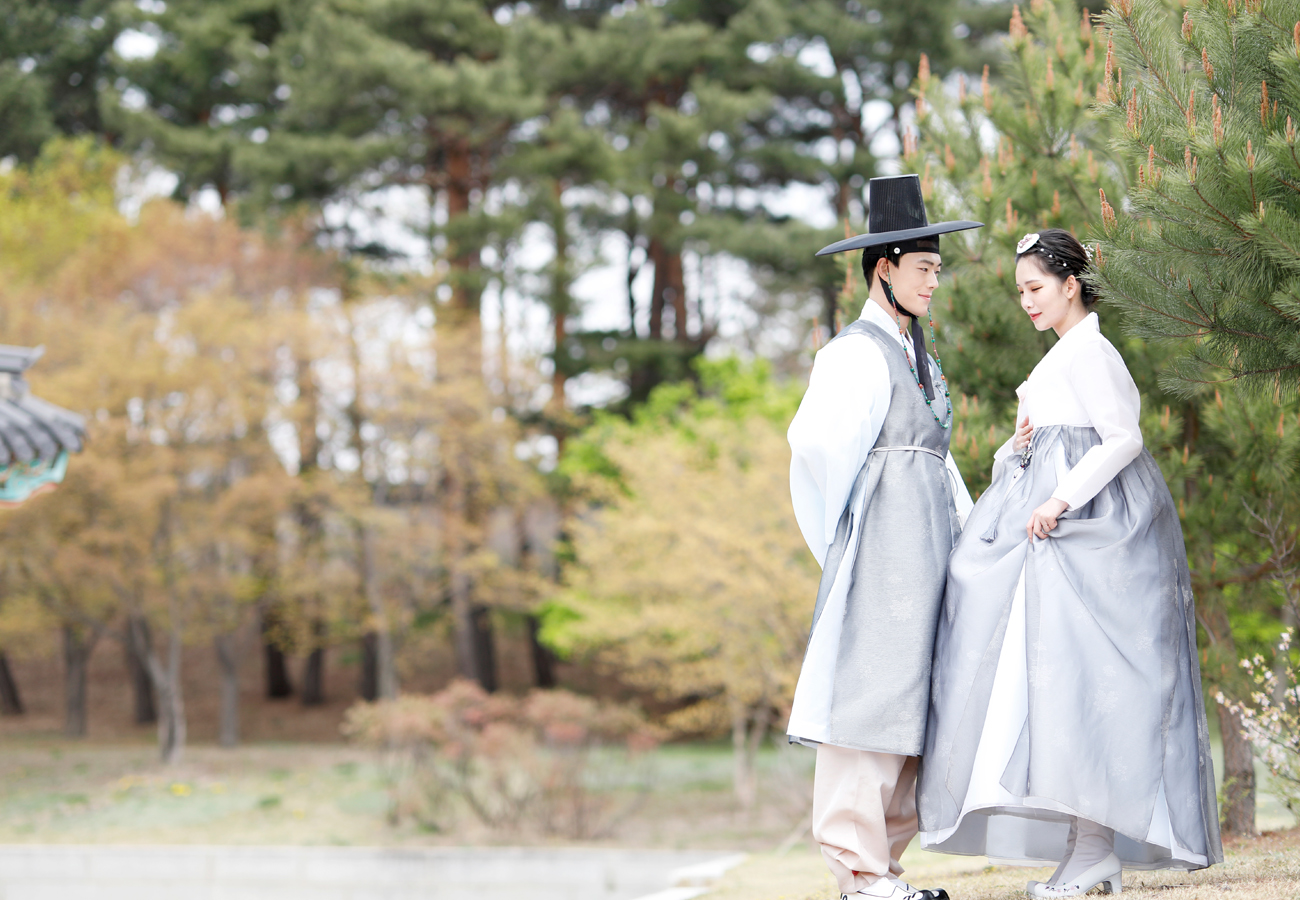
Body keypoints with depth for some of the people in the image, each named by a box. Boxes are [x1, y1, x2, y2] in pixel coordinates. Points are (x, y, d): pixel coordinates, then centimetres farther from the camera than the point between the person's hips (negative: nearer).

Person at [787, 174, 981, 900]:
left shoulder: (918, 356, 21)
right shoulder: (857, 352, -8)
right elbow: (814, 438, -20)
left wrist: (966, 525, 13)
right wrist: (845, 534, -10)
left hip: (927, 541, 9)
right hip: (882, 539, -9)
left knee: (913, 693, 8)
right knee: (873, 684, -10)